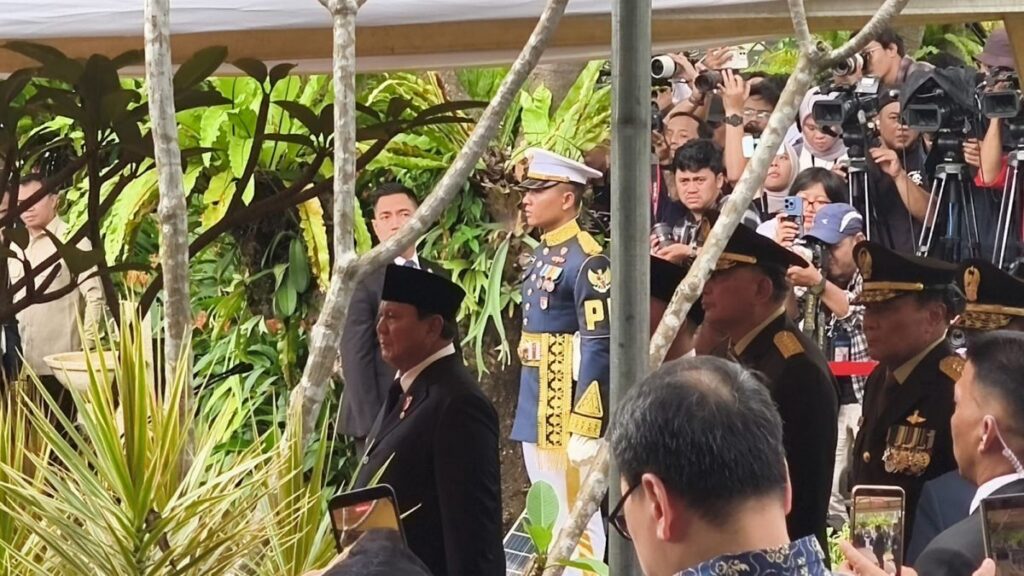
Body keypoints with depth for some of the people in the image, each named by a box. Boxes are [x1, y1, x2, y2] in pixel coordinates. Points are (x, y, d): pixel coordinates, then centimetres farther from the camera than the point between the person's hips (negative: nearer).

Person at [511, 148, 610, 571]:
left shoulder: (586, 260, -15)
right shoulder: (543, 255, 13)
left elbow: (599, 347, -20)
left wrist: (585, 428, -22)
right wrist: (529, 410, 18)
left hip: (566, 411, -9)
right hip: (535, 411, 9)